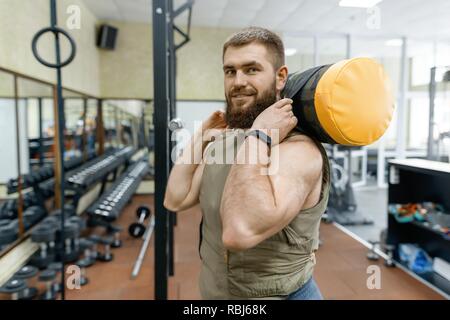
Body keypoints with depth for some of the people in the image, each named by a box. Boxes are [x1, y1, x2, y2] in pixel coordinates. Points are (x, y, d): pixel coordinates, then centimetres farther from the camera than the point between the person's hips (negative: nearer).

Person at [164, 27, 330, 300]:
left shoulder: (299, 149, -26)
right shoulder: (225, 139, 0)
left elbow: (239, 232, -41)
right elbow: (176, 200, -1)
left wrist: (259, 135, -34)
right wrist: (203, 135, -3)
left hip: (279, 294, -7)